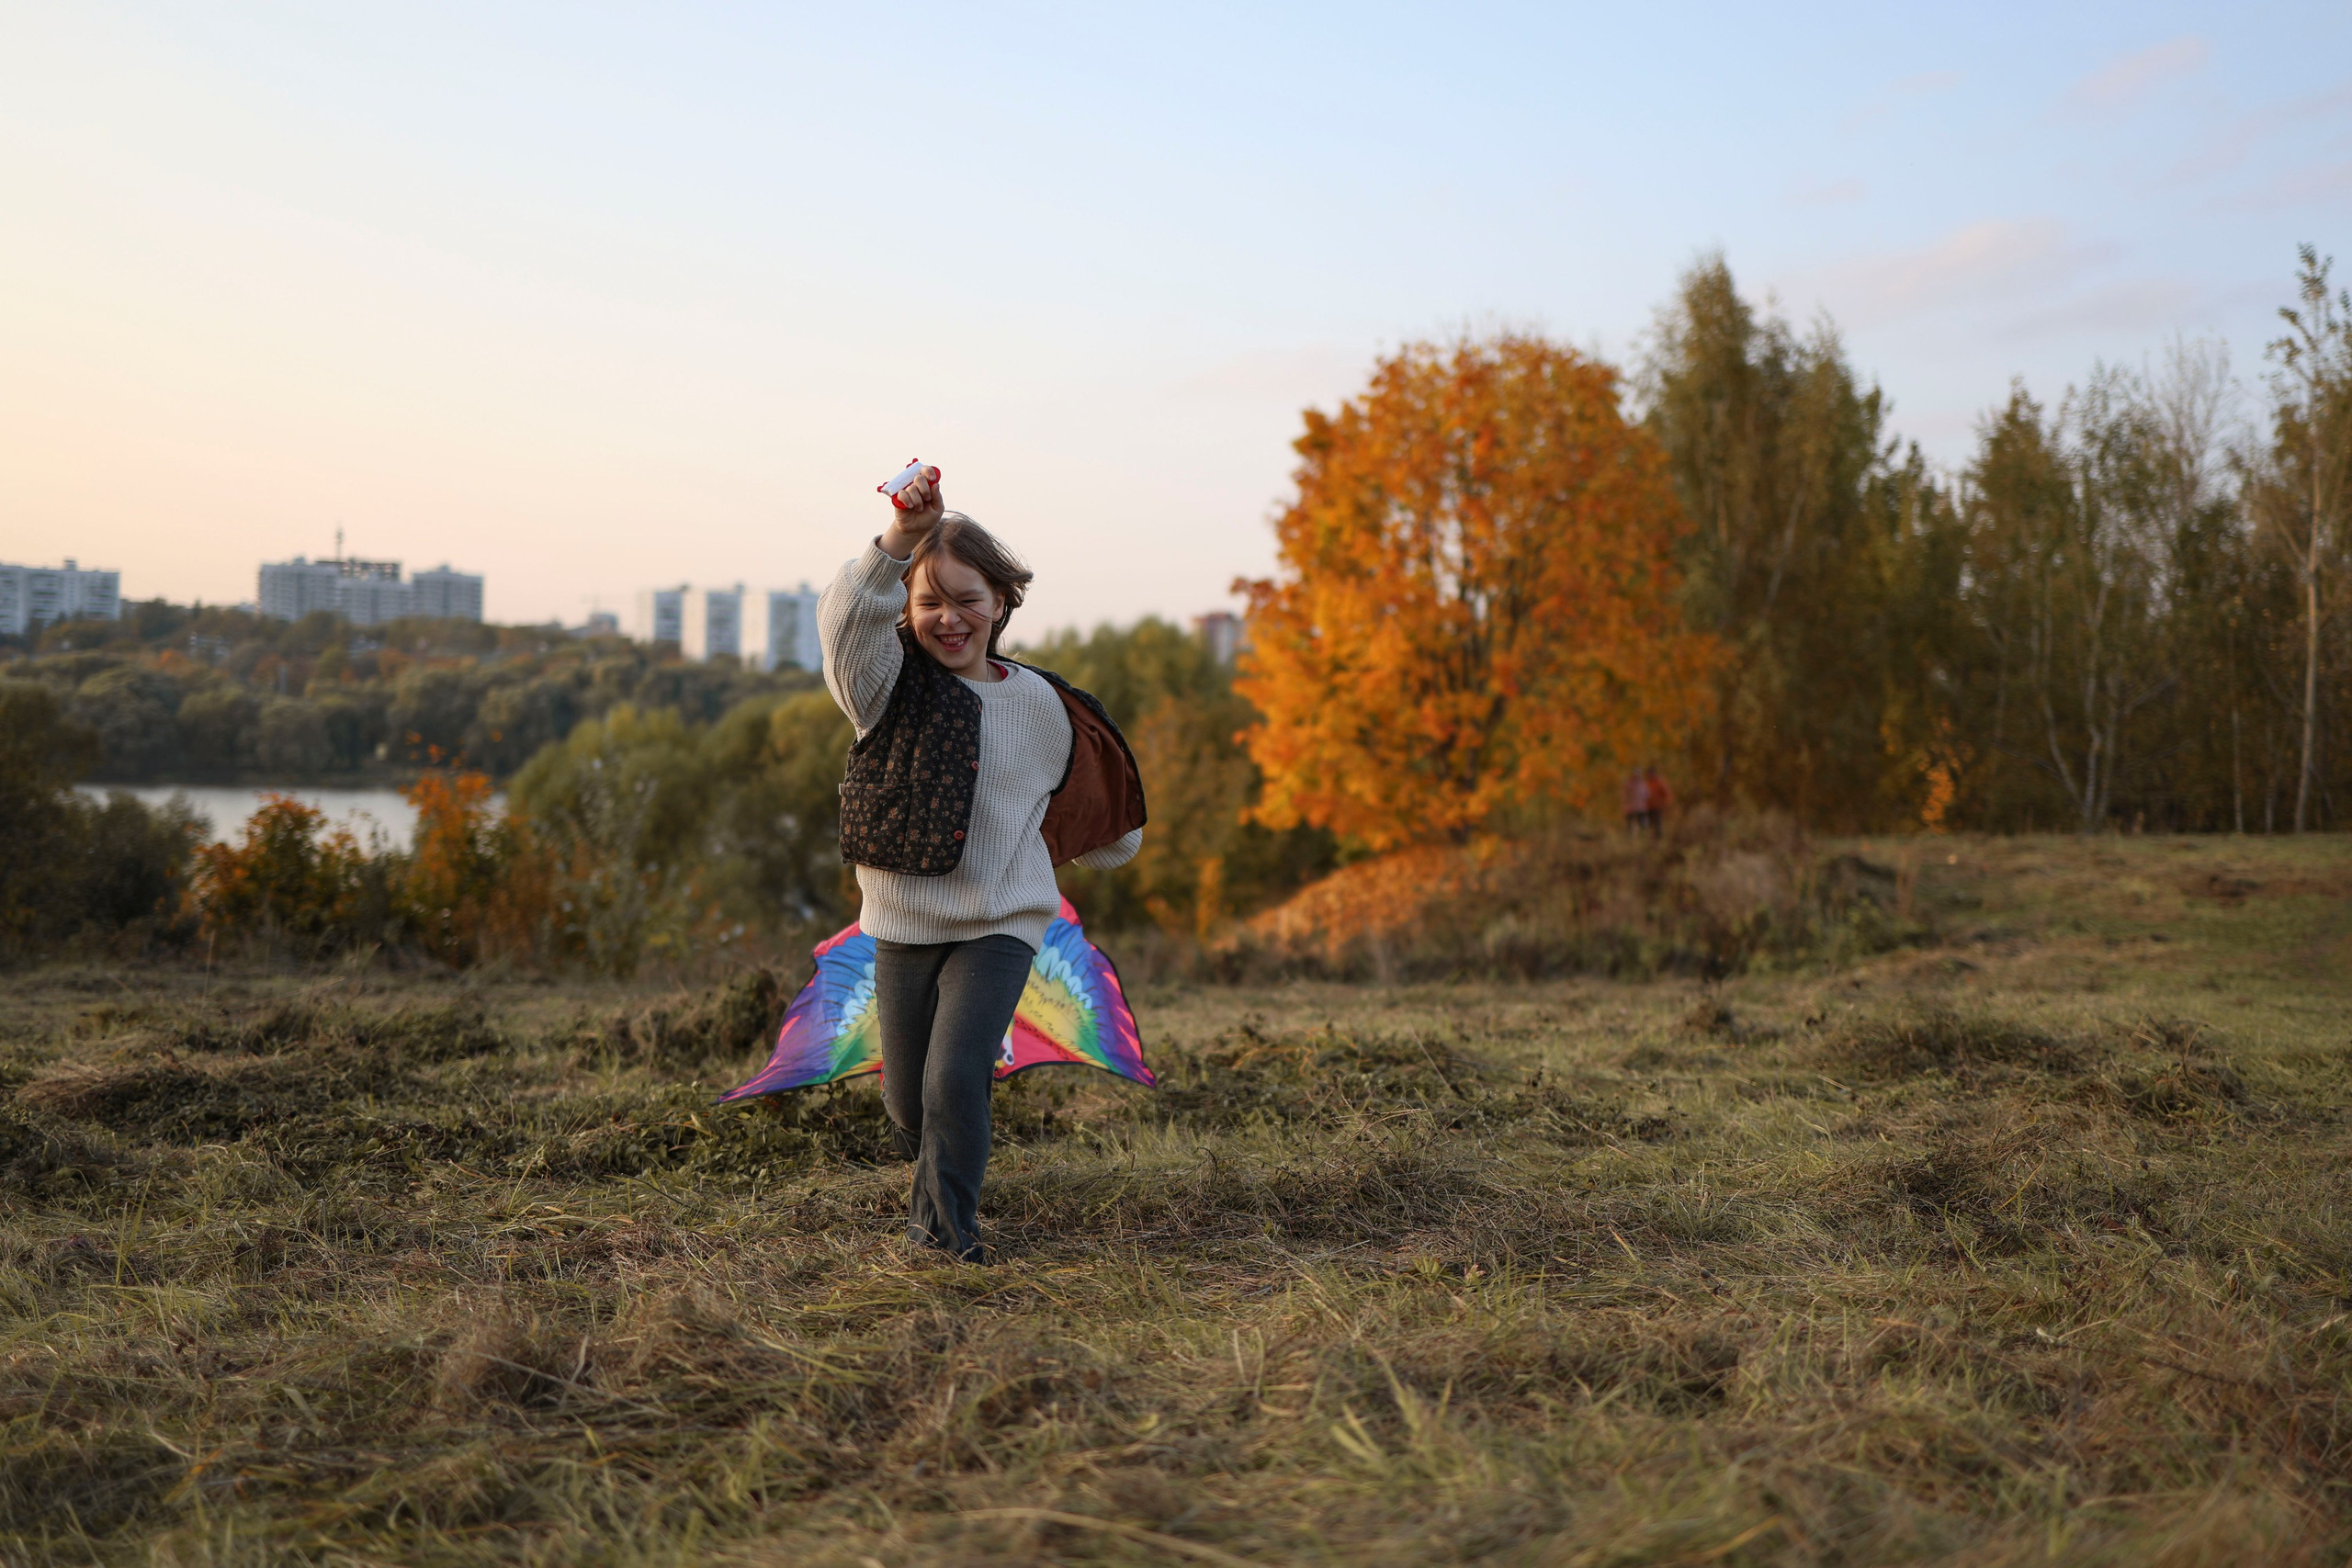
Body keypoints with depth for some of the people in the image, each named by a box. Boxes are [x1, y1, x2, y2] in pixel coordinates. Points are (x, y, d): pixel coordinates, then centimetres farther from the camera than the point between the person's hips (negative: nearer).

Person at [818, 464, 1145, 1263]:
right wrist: (900, 537, -42)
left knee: (955, 1079, -17)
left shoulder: (1040, 705, -1)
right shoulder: (890, 687, -5)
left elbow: (1091, 811, 16)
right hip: (901, 925, 1)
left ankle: (944, 1232, 2)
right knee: (907, 1102, 9)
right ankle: (937, 1184, 41)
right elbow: (845, 619, -28)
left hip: (998, 926, -1)